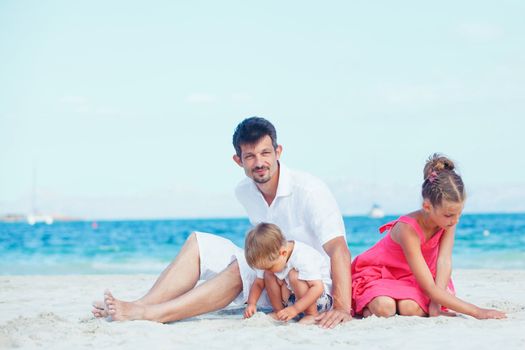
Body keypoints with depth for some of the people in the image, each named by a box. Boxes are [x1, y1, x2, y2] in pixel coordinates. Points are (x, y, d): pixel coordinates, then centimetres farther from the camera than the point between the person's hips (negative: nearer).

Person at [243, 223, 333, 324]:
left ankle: (312, 315, -21)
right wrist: (251, 304, -14)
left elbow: (318, 288, -36)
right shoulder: (269, 258, -9)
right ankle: (278, 311, -1)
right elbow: (258, 283, 3)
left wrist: (295, 309, -40)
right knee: (268, 275, -7)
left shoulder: (303, 259, -31)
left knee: (294, 276, -32)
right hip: (294, 297, 7)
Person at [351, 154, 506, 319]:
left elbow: (444, 262, -24)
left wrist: (435, 304, -38)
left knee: (412, 309, -30)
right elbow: (430, 289, -37)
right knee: (384, 308, -36)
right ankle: (366, 303, -3)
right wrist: (477, 312, -40)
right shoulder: (408, 229, -35)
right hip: (377, 273, -4)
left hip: (409, 276, 5)